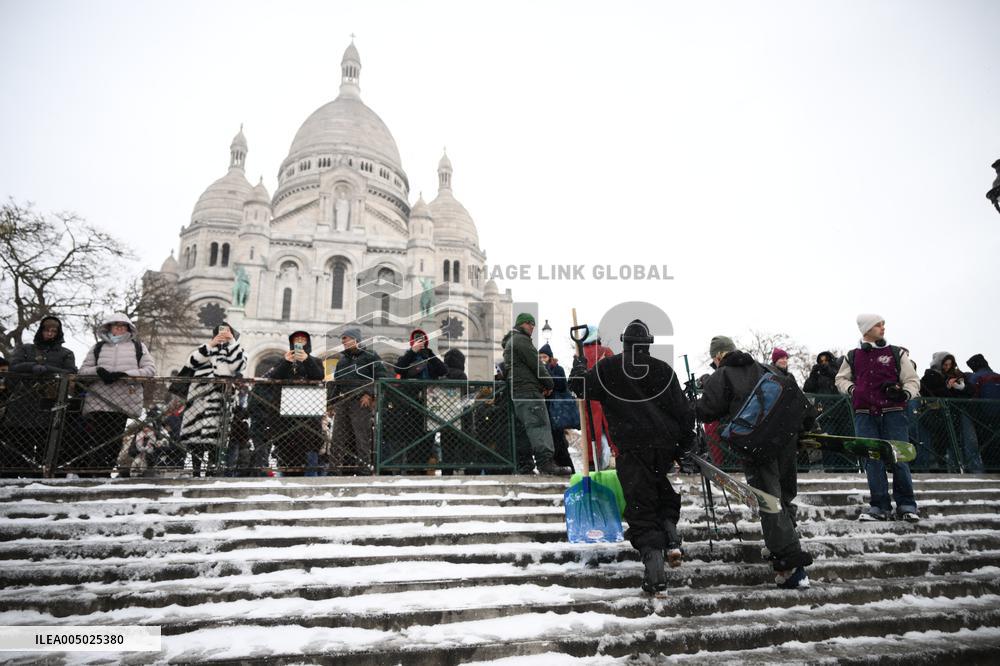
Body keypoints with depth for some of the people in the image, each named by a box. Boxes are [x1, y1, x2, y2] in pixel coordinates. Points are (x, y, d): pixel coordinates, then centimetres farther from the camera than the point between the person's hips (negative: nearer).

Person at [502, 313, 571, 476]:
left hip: (517, 392, 11)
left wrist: (543, 384, 12)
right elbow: (535, 364, -11)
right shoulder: (521, 340, -4)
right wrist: (549, 383, 0)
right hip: (528, 389, -11)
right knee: (539, 424, -18)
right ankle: (546, 461, -27)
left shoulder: (510, 342, 29)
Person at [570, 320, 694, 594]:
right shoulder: (663, 369, 7)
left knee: (641, 508, 2)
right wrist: (685, 444, 15)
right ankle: (670, 532, 1)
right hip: (666, 446, 2)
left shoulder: (607, 367, 2)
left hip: (632, 448, -2)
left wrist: (578, 366, 28)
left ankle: (652, 559, -8)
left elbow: (581, 387, 9)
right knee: (667, 498, 24)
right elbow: (682, 409, 6)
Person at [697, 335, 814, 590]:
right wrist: (806, 422, 23)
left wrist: (695, 404, 21)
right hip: (785, 437, 6)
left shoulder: (719, 377, 3)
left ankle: (789, 560, -15)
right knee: (785, 496, 13)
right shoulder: (763, 369, 21)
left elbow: (706, 412, 0)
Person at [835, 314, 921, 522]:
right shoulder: (852, 356, 12)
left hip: (893, 413, -1)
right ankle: (880, 506, 8)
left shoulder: (897, 353, 9)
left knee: (899, 458, -4)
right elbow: (841, 379, 24)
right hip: (864, 414, 1)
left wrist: (904, 393, -11)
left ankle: (906, 505, 9)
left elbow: (912, 380, 9)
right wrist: (852, 390, 4)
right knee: (873, 460, 1)